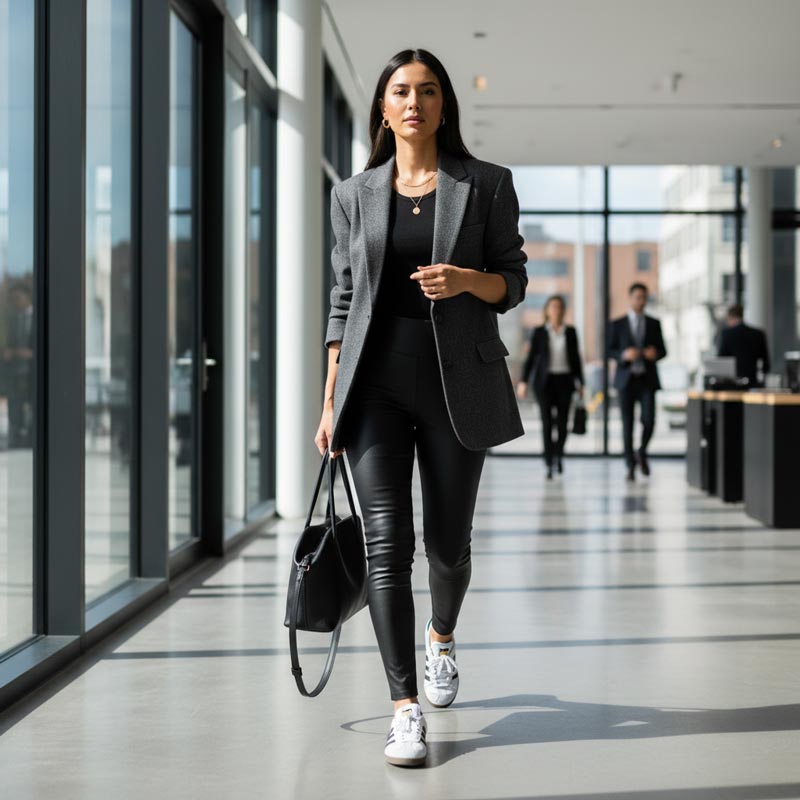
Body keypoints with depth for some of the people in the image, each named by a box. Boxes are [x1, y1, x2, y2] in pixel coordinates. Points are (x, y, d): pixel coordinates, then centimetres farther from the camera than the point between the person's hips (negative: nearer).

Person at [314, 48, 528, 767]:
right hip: (376, 383, 1)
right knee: (386, 541, -10)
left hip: (457, 384, 0)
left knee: (447, 542, 9)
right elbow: (344, 297, 11)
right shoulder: (355, 194, 10)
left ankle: (442, 637, 42)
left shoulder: (487, 184, 5)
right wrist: (331, 399, 6)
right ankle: (406, 708, -7)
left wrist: (468, 279, -17)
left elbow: (514, 282, 6)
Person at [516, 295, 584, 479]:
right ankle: (549, 464, 0)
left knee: (563, 422, -2)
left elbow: (575, 358, 10)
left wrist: (580, 382, 6)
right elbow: (530, 358, 0)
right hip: (545, 381, -2)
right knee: (547, 422, -5)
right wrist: (523, 381, -7)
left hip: (565, 381, 2)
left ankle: (558, 453, 27)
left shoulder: (570, 332, 7)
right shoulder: (539, 332, 1)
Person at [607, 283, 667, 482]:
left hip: (647, 379, 1)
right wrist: (624, 355, -17)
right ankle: (631, 466, 9)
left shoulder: (654, 323, 9)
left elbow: (662, 350, 11)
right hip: (626, 379, -1)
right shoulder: (618, 324, 4)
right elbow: (610, 351, 3)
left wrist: (655, 353, -12)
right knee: (627, 424, 0)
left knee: (648, 420, -12)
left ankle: (642, 452, 17)